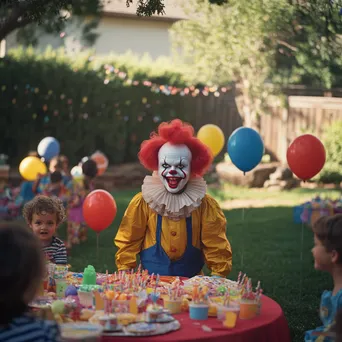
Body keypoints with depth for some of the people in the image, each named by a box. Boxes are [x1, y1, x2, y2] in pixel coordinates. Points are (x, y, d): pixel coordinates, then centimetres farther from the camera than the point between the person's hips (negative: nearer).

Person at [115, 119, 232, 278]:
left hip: (191, 283, 0)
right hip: (149, 281, 0)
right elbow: (128, 243, 5)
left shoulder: (205, 205, 0)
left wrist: (217, 279, -4)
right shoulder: (142, 202, -1)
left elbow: (217, 248, 3)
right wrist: (125, 274, -3)